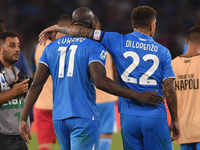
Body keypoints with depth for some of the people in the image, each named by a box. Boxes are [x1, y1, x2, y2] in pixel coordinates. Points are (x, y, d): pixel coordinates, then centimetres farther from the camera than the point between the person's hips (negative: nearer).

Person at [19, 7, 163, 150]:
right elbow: (100, 81, -19)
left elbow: (36, 84, 7)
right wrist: (138, 96, -17)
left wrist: (24, 119, 7)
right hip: (84, 117, -6)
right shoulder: (94, 47, -4)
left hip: (58, 117, 6)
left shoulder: (51, 48, 13)